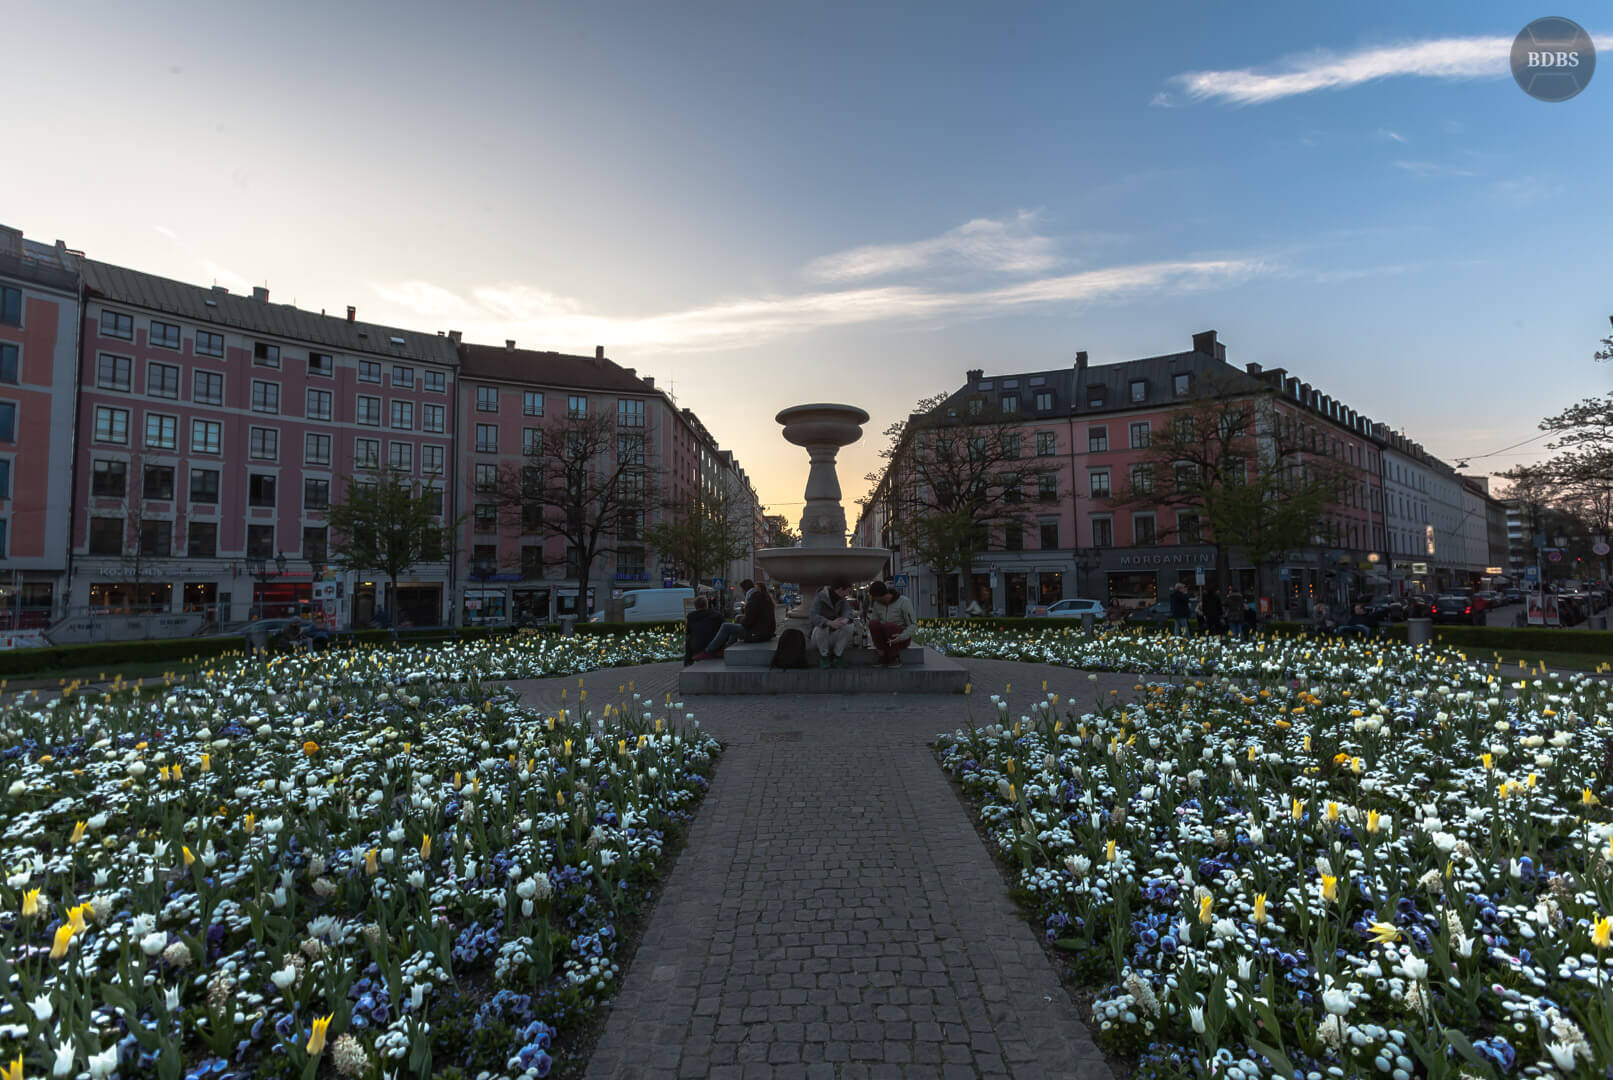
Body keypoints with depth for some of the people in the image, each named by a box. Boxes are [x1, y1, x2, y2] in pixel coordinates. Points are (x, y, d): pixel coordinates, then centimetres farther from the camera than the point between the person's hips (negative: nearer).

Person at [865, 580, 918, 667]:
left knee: (888, 625, -35)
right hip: (887, 639, 4)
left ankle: (895, 658, -14)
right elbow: (873, 626, 0)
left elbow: (913, 625, -13)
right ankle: (884, 657, -13)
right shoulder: (876, 604, -1)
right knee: (873, 623, -26)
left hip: (903, 639, -4)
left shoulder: (904, 602, -15)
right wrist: (877, 645, -15)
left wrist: (902, 637, -31)